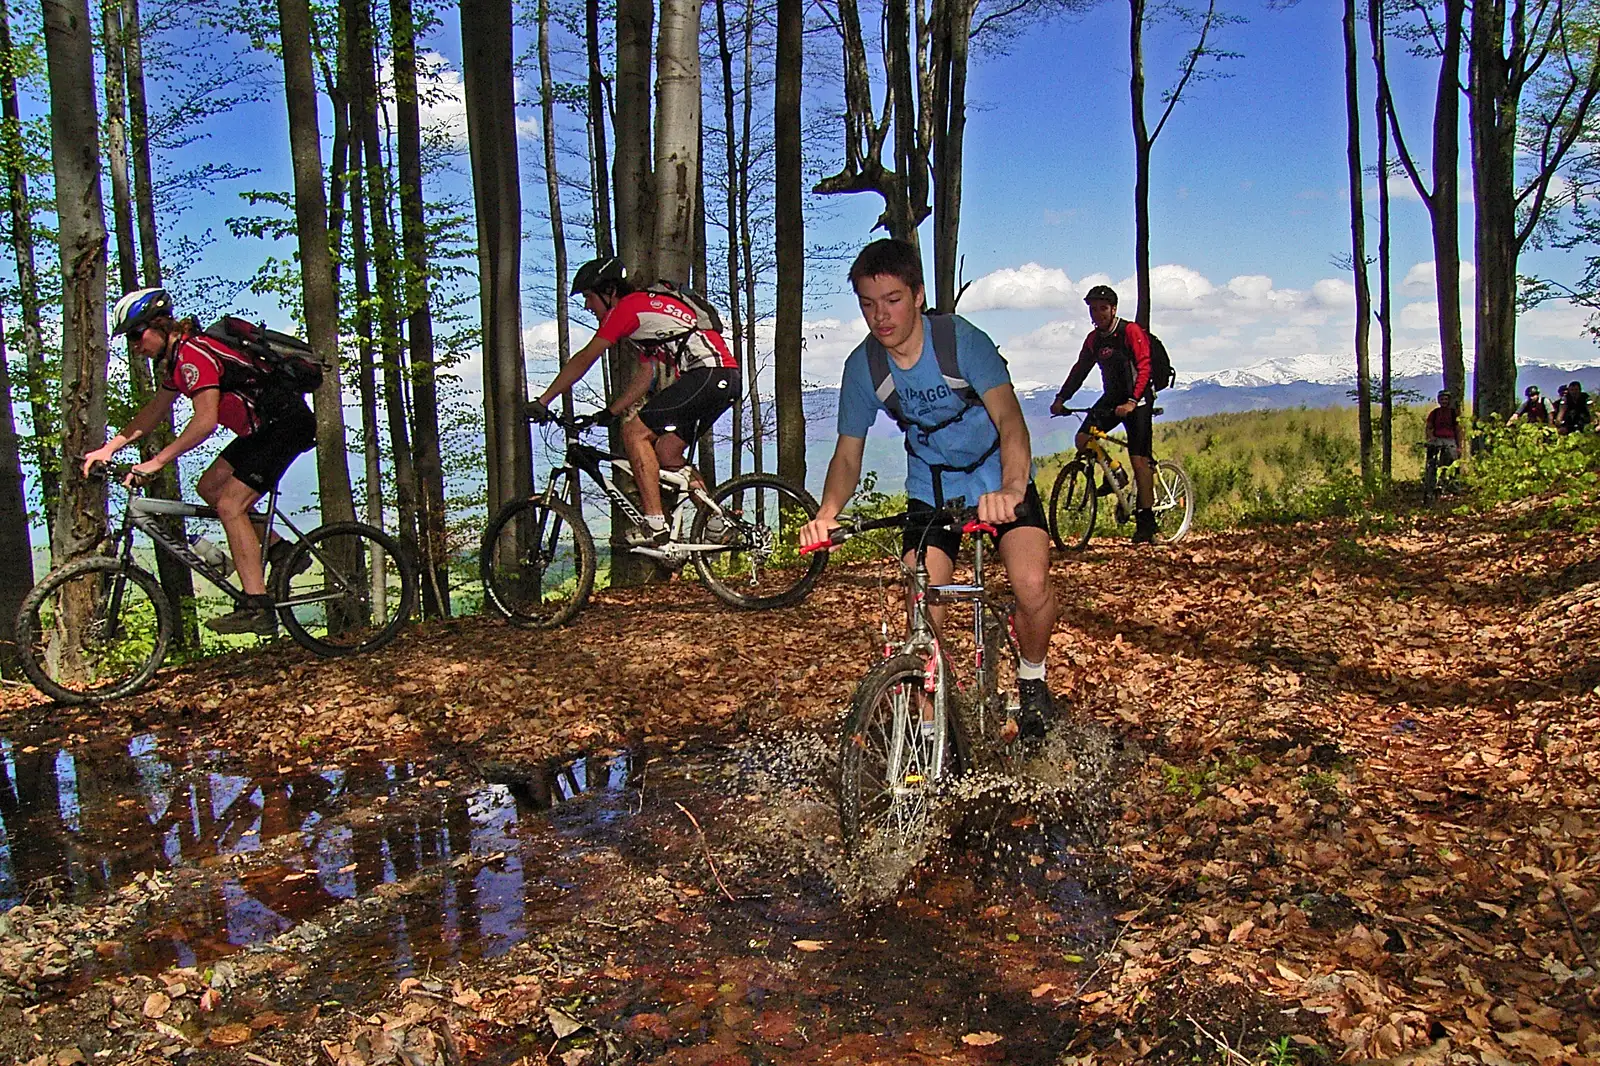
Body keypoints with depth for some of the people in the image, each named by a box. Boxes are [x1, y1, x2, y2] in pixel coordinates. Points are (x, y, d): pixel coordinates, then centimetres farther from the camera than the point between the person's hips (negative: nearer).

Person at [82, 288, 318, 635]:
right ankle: (279, 549, 14)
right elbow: (155, 410, 21)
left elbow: (205, 421, -27)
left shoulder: (193, 353, -19)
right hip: (262, 427, 10)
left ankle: (257, 609, -15)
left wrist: (156, 461, -25)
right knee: (210, 486, 11)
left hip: (287, 424, -10)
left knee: (230, 505, -13)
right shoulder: (174, 359, 13)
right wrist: (109, 448, 15)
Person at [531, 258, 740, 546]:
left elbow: (583, 360, -3)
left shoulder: (629, 306, -2)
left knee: (635, 432, -8)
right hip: (727, 380, 10)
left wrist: (542, 401, 1)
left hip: (708, 373, -10)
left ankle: (655, 524, -12)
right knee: (666, 453, 11)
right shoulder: (646, 312, 27)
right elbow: (645, 377, 28)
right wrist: (609, 413, 24)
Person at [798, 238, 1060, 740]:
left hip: (999, 478, -2)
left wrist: (1010, 489, -55)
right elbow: (848, 454, -8)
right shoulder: (862, 366, -13)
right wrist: (827, 514, -29)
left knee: (1032, 586, -23)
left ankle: (1031, 680, 8)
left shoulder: (962, 340, -24)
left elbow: (1009, 419, -35)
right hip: (931, 487, 3)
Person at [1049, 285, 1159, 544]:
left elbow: (1144, 367, -21)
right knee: (1082, 439, -13)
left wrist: (1132, 402, -33)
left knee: (1138, 459, -12)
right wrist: (1061, 398, -5)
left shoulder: (1131, 331, -13)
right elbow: (1080, 369, 9)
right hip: (1111, 397, 6)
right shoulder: (1093, 339, 6)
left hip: (1137, 399, -6)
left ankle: (1146, 523, -8)